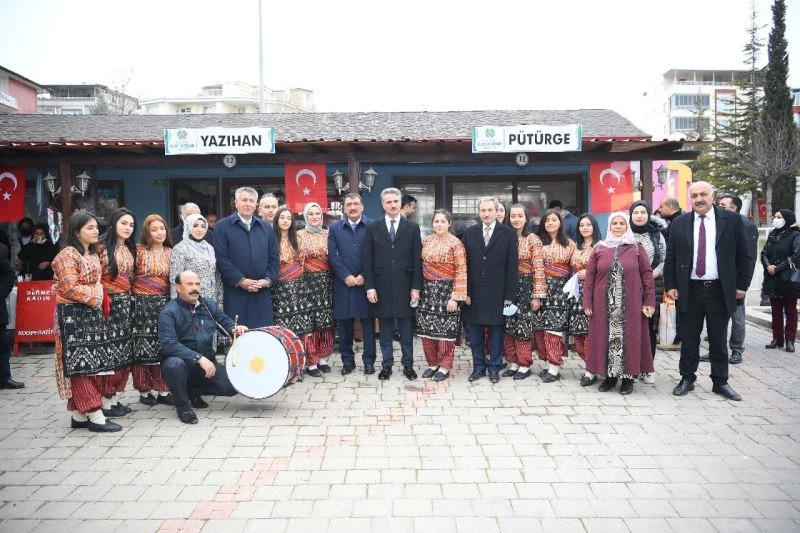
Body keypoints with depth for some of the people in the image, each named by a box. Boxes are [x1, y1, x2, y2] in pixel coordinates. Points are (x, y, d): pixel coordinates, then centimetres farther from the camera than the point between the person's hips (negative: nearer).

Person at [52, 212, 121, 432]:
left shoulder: (92, 254, 16)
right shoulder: (68, 255, -11)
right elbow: (69, 288, -18)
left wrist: (98, 301, 9)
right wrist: (92, 298, -8)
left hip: (92, 313, 9)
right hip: (73, 315, -9)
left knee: (93, 363, 7)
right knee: (81, 364, -7)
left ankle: (79, 414, 14)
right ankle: (95, 415, -7)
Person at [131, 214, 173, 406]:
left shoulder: (170, 252, 10)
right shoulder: (139, 252, -1)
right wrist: (132, 300, -6)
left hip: (164, 304, 3)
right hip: (142, 304, -3)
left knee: (164, 347, 3)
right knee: (144, 347, 1)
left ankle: (162, 389, 10)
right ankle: (145, 390, 11)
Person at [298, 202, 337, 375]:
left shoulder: (327, 234, 10)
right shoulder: (300, 235, 1)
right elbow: (297, 260, 1)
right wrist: (299, 281, -6)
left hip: (327, 281, 3)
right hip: (308, 281, -3)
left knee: (327, 320, 4)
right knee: (309, 320, -5)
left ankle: (323, 358, 14)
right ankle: (311, 360, 3)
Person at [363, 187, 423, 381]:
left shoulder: (412, 228, 3)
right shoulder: (373, 228, 4)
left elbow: (417, 260, 1)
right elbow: (368, 260, 2)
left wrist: (416, 287, -5)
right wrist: (369, 287, -5)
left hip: (404, 286, -1)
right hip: (381, 286, 1)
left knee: (406, 327, 6)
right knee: (385, 327, 8)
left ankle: (408, 364, 17)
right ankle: (386, 364, 18)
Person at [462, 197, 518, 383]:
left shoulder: (508, 233, -1)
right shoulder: (470, 233, 6)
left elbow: (512, 266, -3)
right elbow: (465, 265, 4)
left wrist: (509, 295, -7)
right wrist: (466, 292, -2)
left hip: (497, 294, -2)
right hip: (474, 293, 2)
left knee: (496, 331, 7)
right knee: (475, 332, 8)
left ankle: (494, 368, 19)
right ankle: (478, 366, 21)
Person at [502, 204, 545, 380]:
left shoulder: (533, 240, -5)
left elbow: (538, 269, -8)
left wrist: (537, 295, -12)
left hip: (524, 287, -4)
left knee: (523, 327, 0)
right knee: (508, 327, 7)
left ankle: (524, 365, 11)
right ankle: (513, 363, 18)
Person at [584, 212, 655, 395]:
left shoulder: (637, 248, 3)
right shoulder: (599, 249, 6)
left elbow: (647, 274, 1)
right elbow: (589, 276, 5)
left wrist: (649, 302, -5)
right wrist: (587, 303, -1)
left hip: (630, 305, -1)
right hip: (604, 305, 1)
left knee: (629, 338, 3)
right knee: (606, 338, 5)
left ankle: (628, 376, 14)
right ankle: (609, 375, 16)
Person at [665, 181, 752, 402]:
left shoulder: (732, 220, 0)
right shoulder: (679, 223, 3)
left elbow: (743, 255, 3)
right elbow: (670, 257, 5)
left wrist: (742, 285, 0)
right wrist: (670, 285, 0)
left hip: (720, 290, 0)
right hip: (689, 290, 1)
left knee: (718, 340, 9)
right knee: (689, 338, 8)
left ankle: (720, 382, 21)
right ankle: (687, 379, 20)